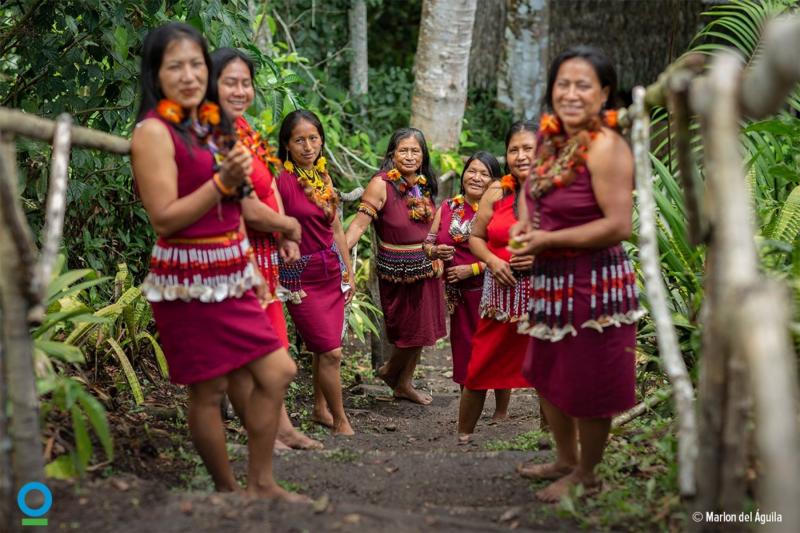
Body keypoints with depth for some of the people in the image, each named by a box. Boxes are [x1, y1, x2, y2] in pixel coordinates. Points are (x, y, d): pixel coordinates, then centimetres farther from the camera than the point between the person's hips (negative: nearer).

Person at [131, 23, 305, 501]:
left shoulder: (211, 125, 13)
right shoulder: (154, 131, -11)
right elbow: (164, 218, -18)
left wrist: (250, 266, 20)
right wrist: (223, 182, -25)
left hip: (230, 277, 8)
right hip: (190, 282, -8)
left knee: (278, 374, 7)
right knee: (210, 391, 0)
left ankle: (261, 484, 18)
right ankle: (228, 492, 17)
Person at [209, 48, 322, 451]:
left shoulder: (241, 127, 5)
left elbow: (269, 182, 14)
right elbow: (251, 212, -24)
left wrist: (284, 236, 1)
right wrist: (291, 226, -5)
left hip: (263, 253, 10)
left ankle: (282, 428, 29)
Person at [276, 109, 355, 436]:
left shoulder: (322, 176, 8)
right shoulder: (282, 180, -15)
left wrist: (348, 271, 17)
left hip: (332, 273, 6)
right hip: (301, 278, -6)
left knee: (322, 348, 13)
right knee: (331, 352, -5)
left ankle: (320, 409, 29)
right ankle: (341, 420, 8)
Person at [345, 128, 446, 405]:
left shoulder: (424, 185, 4)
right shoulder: (381, 184, -17)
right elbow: (359, 225, -22)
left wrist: (436, 255, 13)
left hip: (426, 266, 7)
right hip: (398, 270, -7)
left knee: (421, 329, 14)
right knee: (410, 329, 2)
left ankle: (404, 383, 31)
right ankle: (390, 371, 30)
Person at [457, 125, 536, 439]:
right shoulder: (497, 192, 3)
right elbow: (475, 238, 10)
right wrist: (492, 260, -9)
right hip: (502, 291, 2)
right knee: (481, 367, 6)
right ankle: (463, 434, 22)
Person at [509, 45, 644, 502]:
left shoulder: (605, 147, -21)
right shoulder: (552, 138, 4)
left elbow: (618, 225, -26)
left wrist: (547, 240, -23)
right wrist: (525, 224, 3)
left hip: (594, 283, -9)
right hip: (553, 278, 9)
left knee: (587, 387, 7)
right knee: (548, 375, 22)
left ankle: (587, 475, 28)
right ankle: (566, 460, 43)